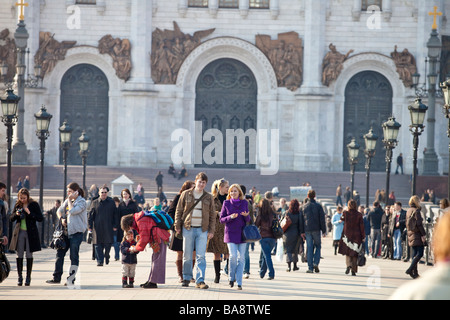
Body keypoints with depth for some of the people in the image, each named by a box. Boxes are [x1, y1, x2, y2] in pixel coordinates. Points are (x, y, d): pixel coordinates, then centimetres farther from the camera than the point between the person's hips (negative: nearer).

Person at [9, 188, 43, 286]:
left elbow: (41, 218, -6)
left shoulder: (34, 205, -2)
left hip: (30, 233, -3)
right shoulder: (17, 205, 8)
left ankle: (28, 277, 8)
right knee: (19, 255, 0)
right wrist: (16, 214, -8)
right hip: (20, 232, 3)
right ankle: (19, 277, 5)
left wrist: (30, 213, -17)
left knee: (29, 255, 0)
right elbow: (11, 218, 13)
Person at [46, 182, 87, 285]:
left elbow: (72, 211, -21)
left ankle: (71, 279, 2)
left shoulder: (82, 202, -8)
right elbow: (59, 210, 20)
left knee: (74, 256, -3)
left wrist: (70, 200, -9)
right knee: (60, 253, 8)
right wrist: (61, 218, 1)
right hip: (66, 232, 7)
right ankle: (57, 277, 15)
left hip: (77, 232, -7)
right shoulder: (68, 201, 14)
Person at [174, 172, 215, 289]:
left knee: (201, 256, -8)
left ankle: (200, 280, -9)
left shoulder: (208, 197, 9)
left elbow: (212, 215, 11)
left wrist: (211, 231, 5)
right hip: (188, 228, 0)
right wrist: (177, 227, 2)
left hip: (202, 230, 0)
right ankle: (186, 278, 18)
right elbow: (178, 211, 8)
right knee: (187, 256, 4)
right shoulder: (186, 194, 5)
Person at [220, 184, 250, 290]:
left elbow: (248, 220, 11)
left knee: (241, 258, -2)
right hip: (230, 233, -2)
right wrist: (230, 217, -15)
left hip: (241, 233, 2)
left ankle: (239, 282, 2)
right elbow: (221, 219, 3)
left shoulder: (244, 203, 7)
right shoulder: (226, 203, 3)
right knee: (233, 256, -15)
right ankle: (231, 277, 8)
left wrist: (246, 216, -12)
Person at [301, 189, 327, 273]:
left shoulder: (304, 207, 4)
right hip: (316, 229, -1)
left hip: (307, 229, 1)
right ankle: (316, 263, -5)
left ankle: (310, 267, 0)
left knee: (309, 248, 3)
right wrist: (324, 231, 3)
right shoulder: (318, 206, -2)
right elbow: (322, 219, -3)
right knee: (318, 246, 13)